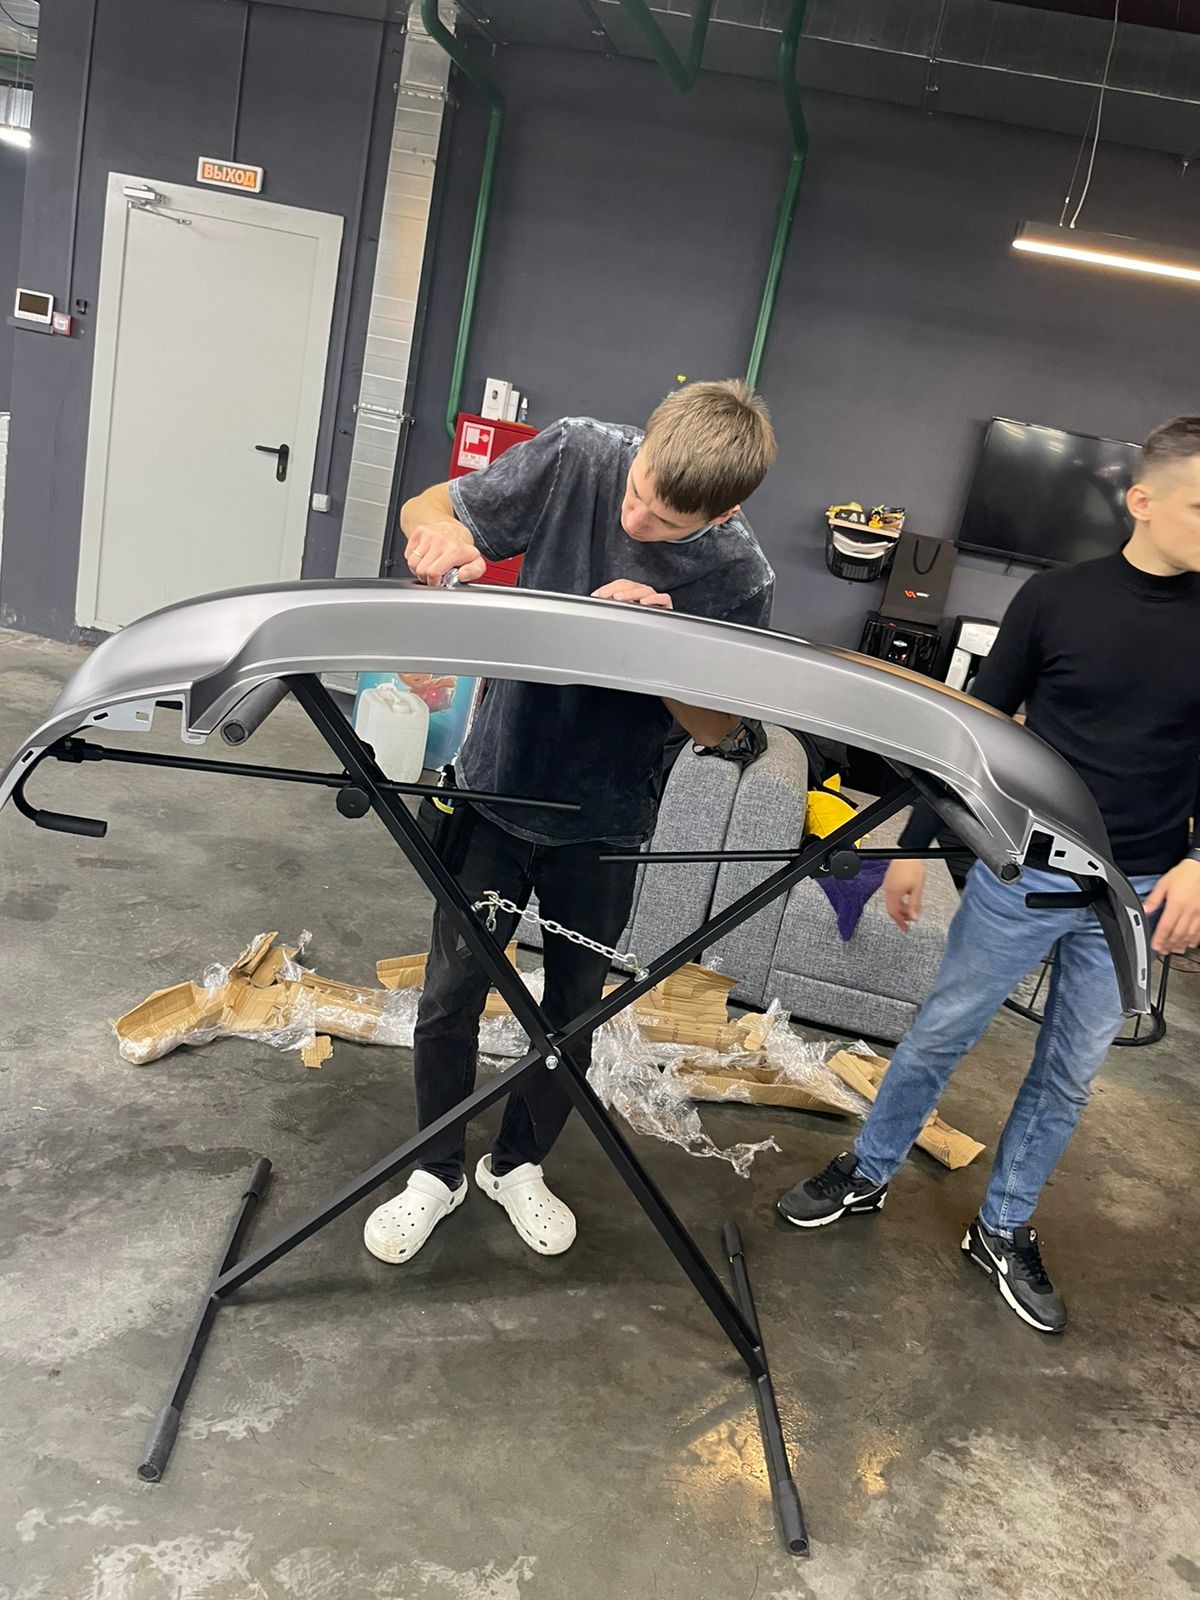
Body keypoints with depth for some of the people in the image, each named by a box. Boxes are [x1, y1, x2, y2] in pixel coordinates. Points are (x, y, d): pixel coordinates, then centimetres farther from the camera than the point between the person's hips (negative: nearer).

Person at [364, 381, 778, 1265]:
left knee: (574, 1008, 15)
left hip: (602, 821, 0)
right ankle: (438, 1171, 34)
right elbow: (427, 508, -6)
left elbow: (717, 729, -11)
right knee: (451, 995, 10)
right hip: (496, 785, 1)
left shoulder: (740, 579, -18)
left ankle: (518, 1162, 42)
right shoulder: (579, 454, -16)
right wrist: (440, 532, -31)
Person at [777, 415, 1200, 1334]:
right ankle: (867, 1173, 32)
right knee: (941, 1034, 9)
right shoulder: (1055, 599, -6)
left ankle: (1004, 1231, 32)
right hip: (1023, 870, -2)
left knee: (1071, 1073, 13)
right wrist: (915, 846, 0)